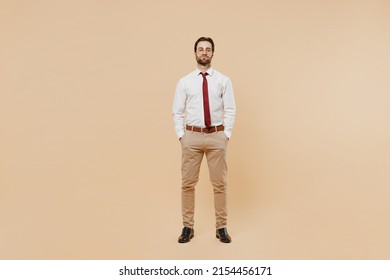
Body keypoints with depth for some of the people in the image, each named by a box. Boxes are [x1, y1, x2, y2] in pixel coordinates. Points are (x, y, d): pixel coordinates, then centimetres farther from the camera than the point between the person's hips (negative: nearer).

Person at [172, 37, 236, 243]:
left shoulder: (223, 80, 3)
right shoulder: (184, 82, 4)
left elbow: (230, 111, 1)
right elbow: (178, 112, 5)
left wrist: (226, 134, -7)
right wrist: (181, 135, -4)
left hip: (217, 136, 0)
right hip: (192, 136, 1)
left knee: (219, 183, 5)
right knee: (188, 183, 4)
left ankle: (221, 227, 17)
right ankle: (188, 226, 17)